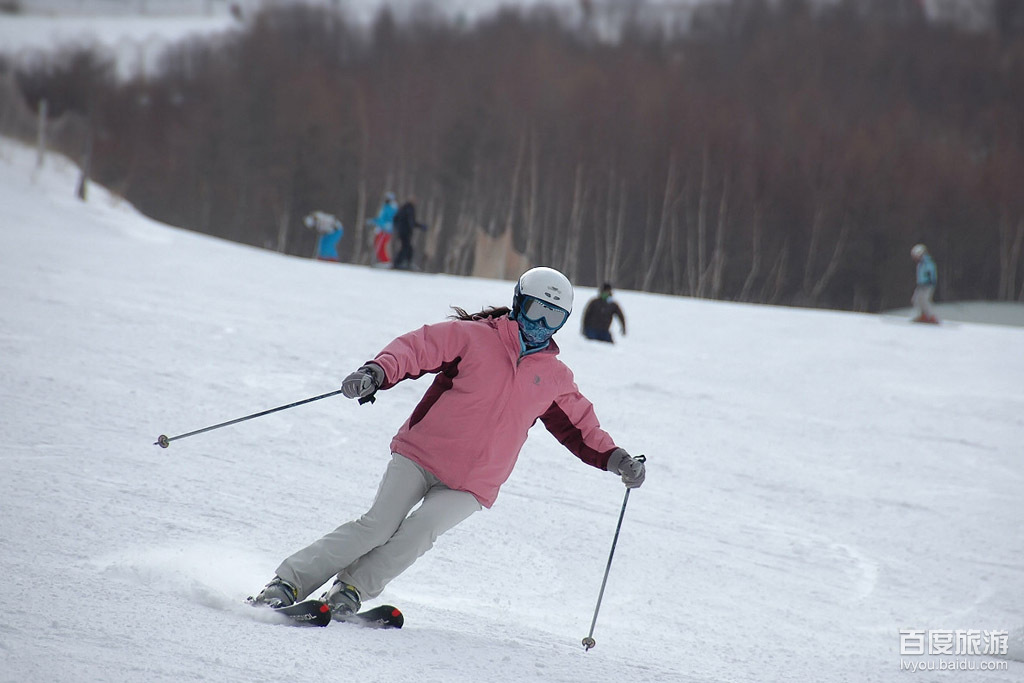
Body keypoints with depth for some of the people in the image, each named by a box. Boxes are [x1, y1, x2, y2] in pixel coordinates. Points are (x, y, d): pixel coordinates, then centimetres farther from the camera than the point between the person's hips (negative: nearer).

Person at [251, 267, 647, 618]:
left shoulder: (554, 378, 11)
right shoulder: (474, 337, -3)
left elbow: (579, 426, 24)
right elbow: (415, 348, -12)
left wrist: (614, 458, 10)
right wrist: (378, 372, -31)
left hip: (471, 487, 3)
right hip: (420, 455, -3)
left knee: (419, 532, -25)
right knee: (378, 526, -17)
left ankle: (353, 589, -18)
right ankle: (289, 583, -12)